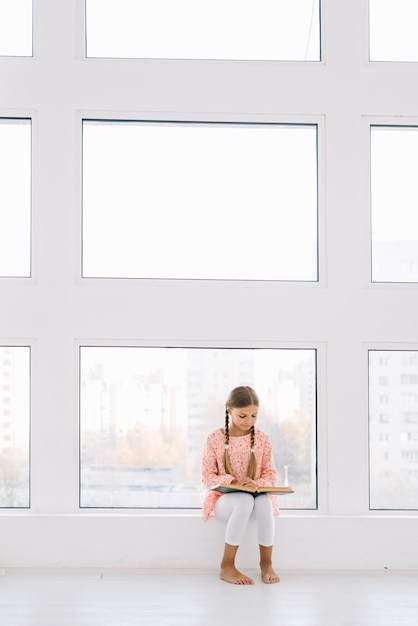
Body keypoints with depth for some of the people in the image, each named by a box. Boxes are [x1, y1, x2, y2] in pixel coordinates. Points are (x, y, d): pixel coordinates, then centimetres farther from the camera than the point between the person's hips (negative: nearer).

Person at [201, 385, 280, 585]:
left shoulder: (262, 438, 2)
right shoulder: (215, 438, -5)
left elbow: (270, 474, 3)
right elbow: (207, 477, -5)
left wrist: (257, 484, -20)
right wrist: (233, 482, -23)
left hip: (257, 495, 2)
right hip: (224, 499, -2)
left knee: (264, 501, -37)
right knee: (245, 501, -40)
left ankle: (266, 563, -19)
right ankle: (227, 566, -29)